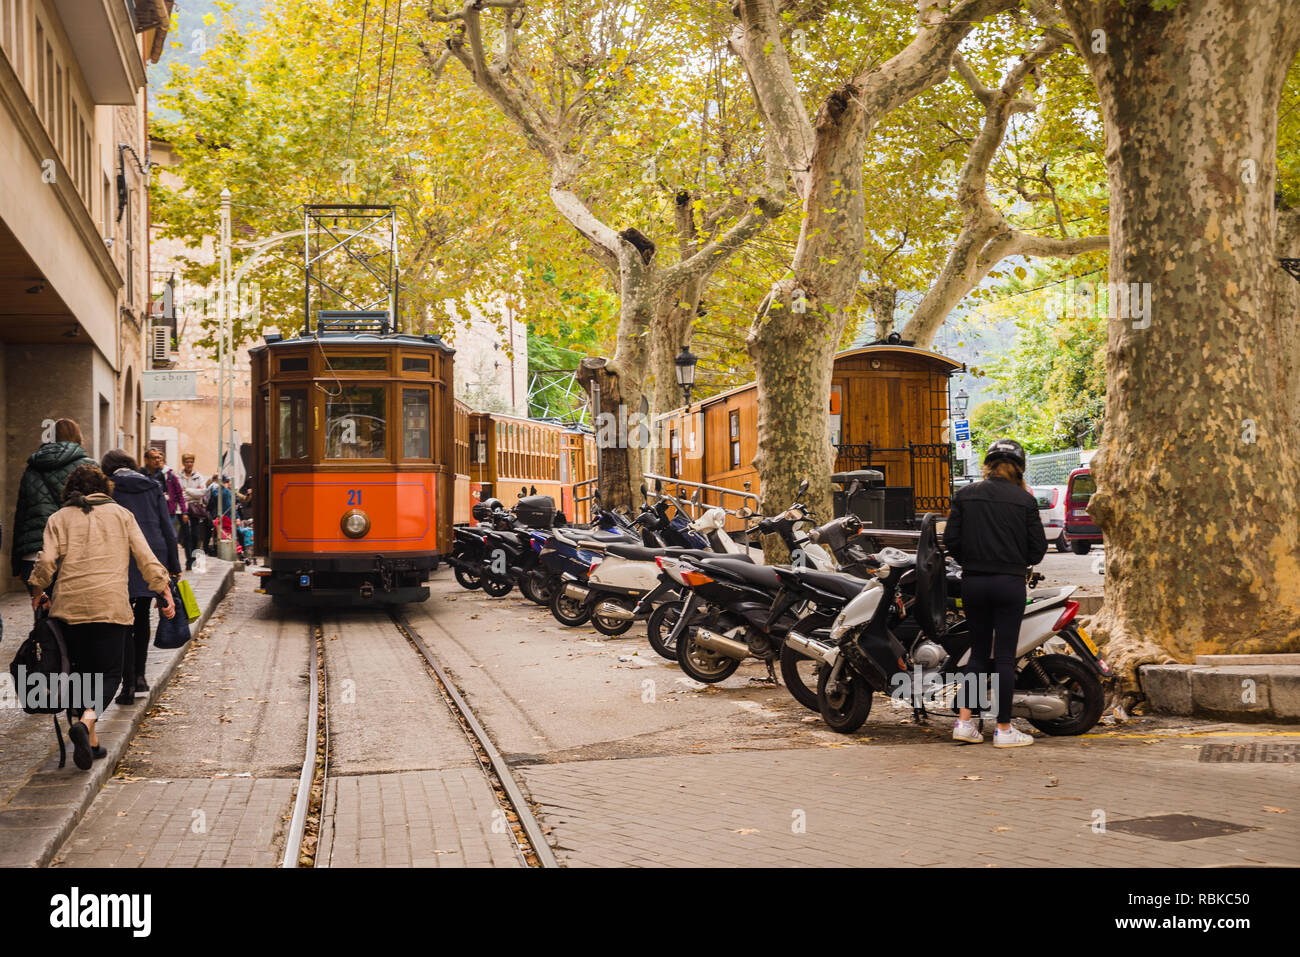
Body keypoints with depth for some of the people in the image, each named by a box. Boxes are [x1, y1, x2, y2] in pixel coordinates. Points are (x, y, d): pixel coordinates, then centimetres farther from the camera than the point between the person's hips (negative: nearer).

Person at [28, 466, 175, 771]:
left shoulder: (59, 519, 10)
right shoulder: (120, 514, 11)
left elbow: (46, 561, -2)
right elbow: (145, 557, 5)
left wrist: (37, 592, 13)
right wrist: (164, 591, 9)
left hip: (69, 605, 1)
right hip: (111, 603, -1)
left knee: (79, 670, 12)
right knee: (109, 672, 2)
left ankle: (89, 741, 12)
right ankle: (86, 721, -24)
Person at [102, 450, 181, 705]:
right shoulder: (152, 486, 11)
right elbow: (167, 528, 8)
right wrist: (174, 564, 11)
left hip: (123, 560, -3)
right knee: (142, 616, 19)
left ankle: (128, 684, -6)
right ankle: (139, 675, 21)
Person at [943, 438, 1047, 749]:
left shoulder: (964, 495, 2)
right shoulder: (1024, 499, -3)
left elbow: (951, 541, 0)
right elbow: (1037, 548, -2)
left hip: (972, 583, 3)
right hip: (1009, 583, -3)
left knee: (979, 652, 14)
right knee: (1005, 656, 3)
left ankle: (964, 722, 7)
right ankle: (1004, 730, 7)